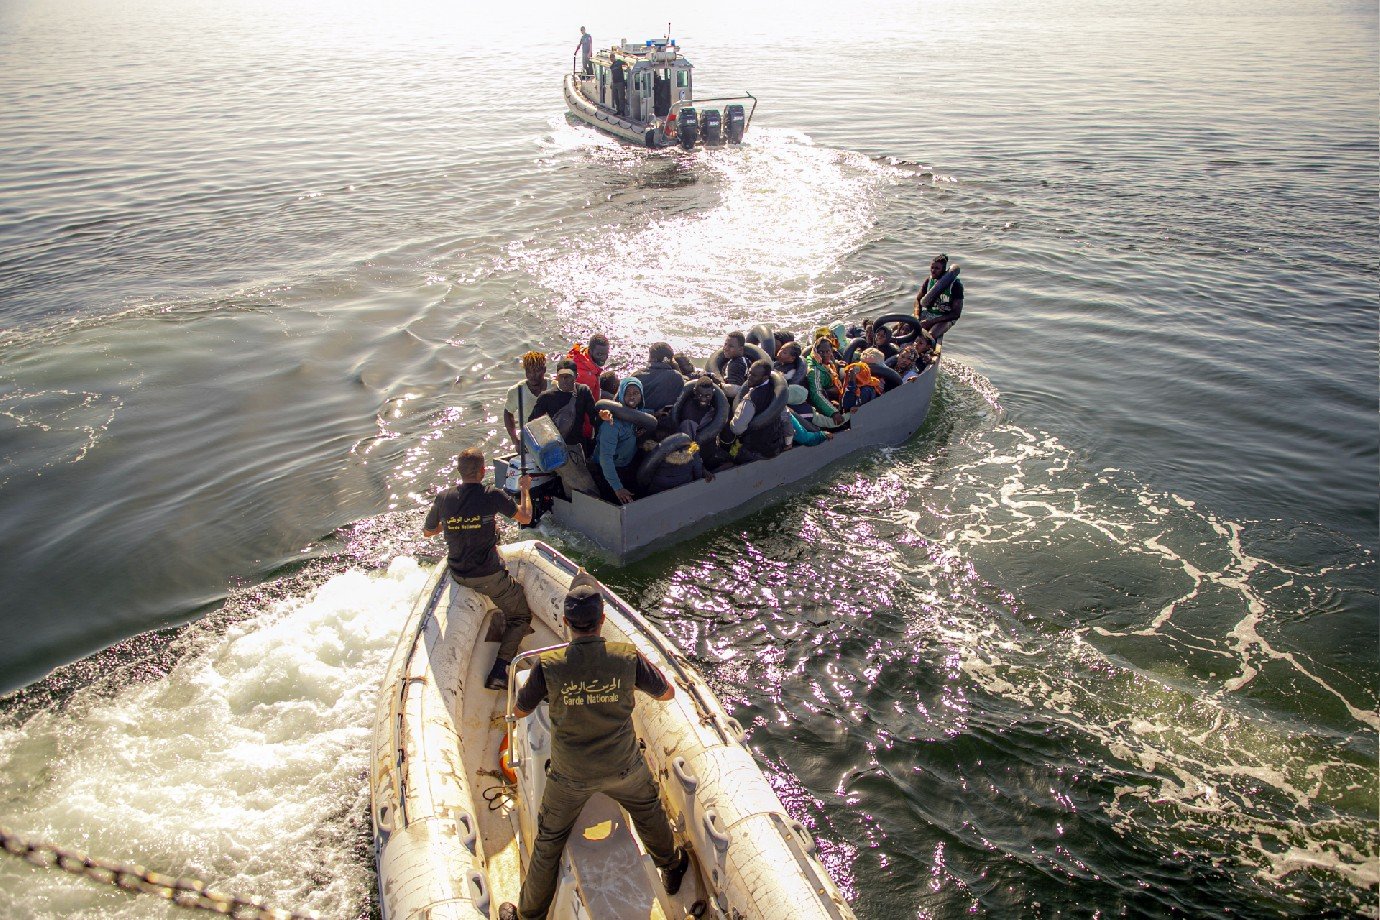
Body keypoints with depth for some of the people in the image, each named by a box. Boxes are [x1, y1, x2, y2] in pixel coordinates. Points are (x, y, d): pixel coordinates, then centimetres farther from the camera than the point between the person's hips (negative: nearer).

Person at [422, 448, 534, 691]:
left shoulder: (443, 498, -6)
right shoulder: (492, 496, -18)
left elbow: (427, 532, 9)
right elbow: (525, 518, -5)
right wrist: (525, 489, 10)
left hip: (458, 575, 5)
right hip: (489, 577, -5)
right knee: (521, 616, 14)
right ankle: (498, 671, -2)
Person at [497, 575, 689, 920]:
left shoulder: (549, 665, -24)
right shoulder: (627, 657, -22)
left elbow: (520, 711, -8)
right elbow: (668, 693, -6)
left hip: (571, 775, -1)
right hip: (623, 768, 1)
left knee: (549, 840, 19)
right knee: (648, 809, 31)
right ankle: (671, 868, 52)